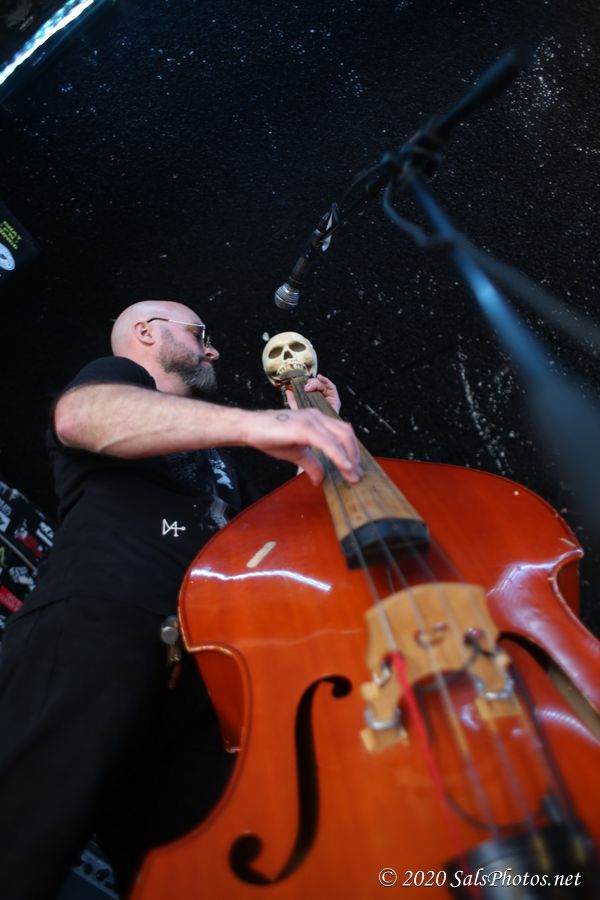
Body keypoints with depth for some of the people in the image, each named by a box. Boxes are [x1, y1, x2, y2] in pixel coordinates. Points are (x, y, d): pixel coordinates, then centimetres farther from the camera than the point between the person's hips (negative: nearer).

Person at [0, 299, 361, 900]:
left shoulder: (211, 456, 36)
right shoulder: (115, 374, 15)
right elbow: (80, 415, -13)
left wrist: (318, 432, 28)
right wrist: (252, 421, -29)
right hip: (98, 629, -6)